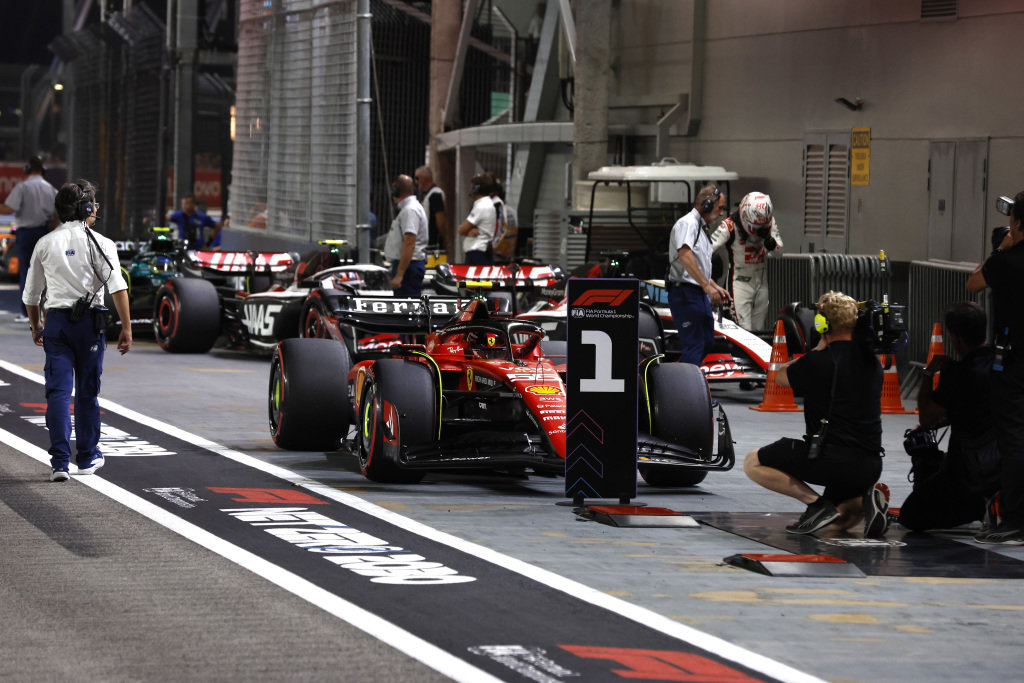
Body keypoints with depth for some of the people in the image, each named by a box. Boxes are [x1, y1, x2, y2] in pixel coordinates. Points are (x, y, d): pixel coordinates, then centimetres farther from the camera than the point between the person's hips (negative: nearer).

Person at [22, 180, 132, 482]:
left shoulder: (45, 244, 7)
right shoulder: (100, 243, -3)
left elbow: (31, 294, 13)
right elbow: (118, 288, -14)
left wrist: (35, 327, 27)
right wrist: (126, 328, -12)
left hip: (56, 321, 2)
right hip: (90, 321, -2)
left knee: (58, 391, 0)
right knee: (87, 392, 11)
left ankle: (60, 461, -10)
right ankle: (87, 457, 22)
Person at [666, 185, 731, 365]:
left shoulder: (701, 227, 22)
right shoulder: (687, 223, -11)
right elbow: (685, 257, -26)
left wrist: (716, 287, 21)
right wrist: (707, 286, -27)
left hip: (700, 295, 10)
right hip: (686, 293, -10)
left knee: (707, 342, 13)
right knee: (694, 345, -12)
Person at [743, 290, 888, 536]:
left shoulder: (819, 362, -9)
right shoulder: (872, 361, 10)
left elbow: (781, 377, 12)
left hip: (832, 458, -7)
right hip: (870, 465, 7)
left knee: (753, 463, 8)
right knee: (840, 521, 33)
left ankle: (815, 502, -4)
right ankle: (865, 500, 0)